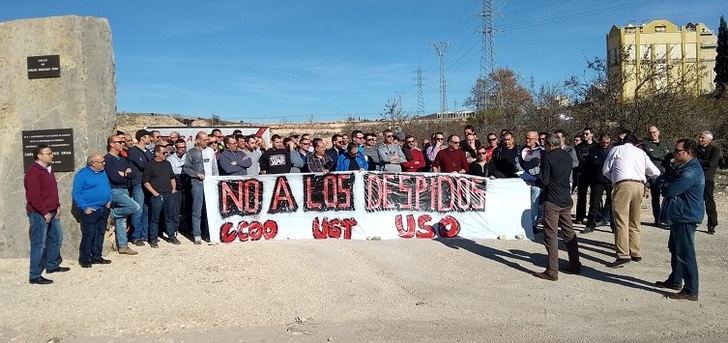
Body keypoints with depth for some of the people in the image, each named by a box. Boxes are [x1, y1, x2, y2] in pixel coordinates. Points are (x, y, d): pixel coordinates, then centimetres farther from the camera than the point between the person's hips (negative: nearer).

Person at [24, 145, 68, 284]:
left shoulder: (48, 169, 13)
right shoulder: (33, 172, -16)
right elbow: (33, 196, -22)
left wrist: (58, 207, 11)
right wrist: (45, 213, -20)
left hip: (52, 213, 10)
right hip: (39, 214, -10)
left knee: (56, 239, 20)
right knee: (39, 245, -5)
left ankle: (52, 265, 36)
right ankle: (35, 276, 1)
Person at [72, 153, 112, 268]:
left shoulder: (103, 172, 11)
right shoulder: (82, 174, -11)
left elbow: (108, 187, 24)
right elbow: (76, 193, -13)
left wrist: (109, 200, 11)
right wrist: (85, 208, -17)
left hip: (104, 209, 7)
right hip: (90, 211, -7)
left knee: (100, 234, 11)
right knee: (88, 235, -6)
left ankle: (96, 257, 20)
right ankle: (84, 259, 4)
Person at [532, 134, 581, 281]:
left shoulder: (547, 156, -12)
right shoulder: (568, 156, 8)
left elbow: (544, 181, -15)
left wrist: (534, 181, 6)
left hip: (552, 201, -7)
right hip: (567, 200, 7)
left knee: (551, 235, -5)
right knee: (569, 232, 16)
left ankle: (552, 271, -5)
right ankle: (575, 265, 24)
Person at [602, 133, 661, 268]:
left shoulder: (617, 149, 12)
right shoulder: (641, 152, 21)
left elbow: (605, 170, 11)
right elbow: (655, 172, 19)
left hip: (623, 185, -5)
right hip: (639, 185, 5)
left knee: (621, 221, -9)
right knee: (634, 222, 16)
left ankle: (623, 255, -17)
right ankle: (635, 253, 21)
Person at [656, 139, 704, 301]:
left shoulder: (691, 172, -22)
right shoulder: (683, 167, 13)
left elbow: (669, 190, -23)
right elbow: (667, 181, 15)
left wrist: (664, 186, -2)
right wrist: (666, 187, -6)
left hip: (686, 217, -11)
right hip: (679, 216, 11)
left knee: (685, 254, -6)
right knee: (675, 249, 21)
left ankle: (691, 291, 1)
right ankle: (675, 281, 34)